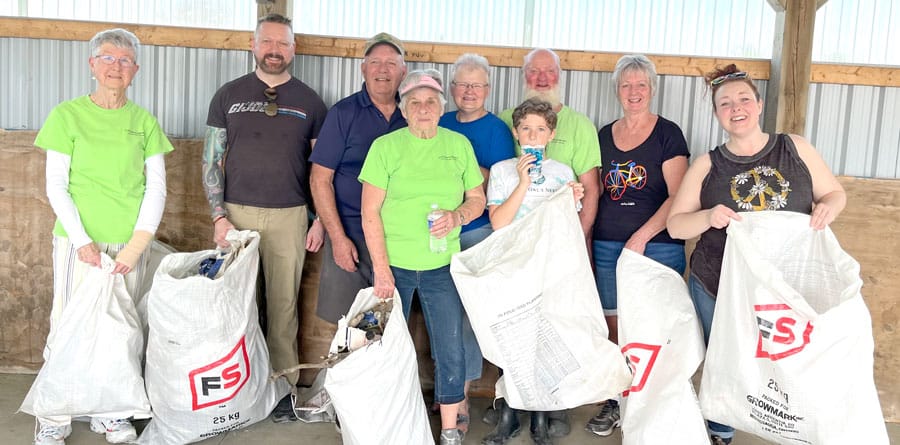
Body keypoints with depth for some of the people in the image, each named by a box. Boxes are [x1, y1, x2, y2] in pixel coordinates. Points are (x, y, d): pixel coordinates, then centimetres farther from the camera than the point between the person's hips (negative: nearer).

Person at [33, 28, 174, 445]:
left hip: (130, 242, 2)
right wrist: (82, 240, -12)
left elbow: (156, 187, 4)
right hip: (80, 241, -2)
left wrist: (138, 244, -7)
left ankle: (108, 411, 21)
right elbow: (56, 187, -1)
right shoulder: (67, 115, 1)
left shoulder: (144, 121, 7)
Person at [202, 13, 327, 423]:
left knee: (283, 304, 4)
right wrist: (218, 215, -4)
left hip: (289, 216, 0)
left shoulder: (308, 101, 7)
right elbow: (212, 159, 5)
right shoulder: (229, 95, 6)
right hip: (237, 212, 0)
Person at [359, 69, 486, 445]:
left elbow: (477, 198, 11)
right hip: (394, 264, -1)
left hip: (442, 266, 2)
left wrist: (457, 216, -11)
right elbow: (370, 213, -5)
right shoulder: (385, 146, -3)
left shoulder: (459, 145, 5)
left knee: (450, 349, 3)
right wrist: (381, 268, -11)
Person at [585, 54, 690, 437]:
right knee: (615, 330, 7)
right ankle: (615, 402, 19)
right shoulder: (604, 136, 12)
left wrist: (641, 237, -15)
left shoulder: (667, 134, -1)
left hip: (658, 246, -4)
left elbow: (678, 197, -7)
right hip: (608, 247, 4)